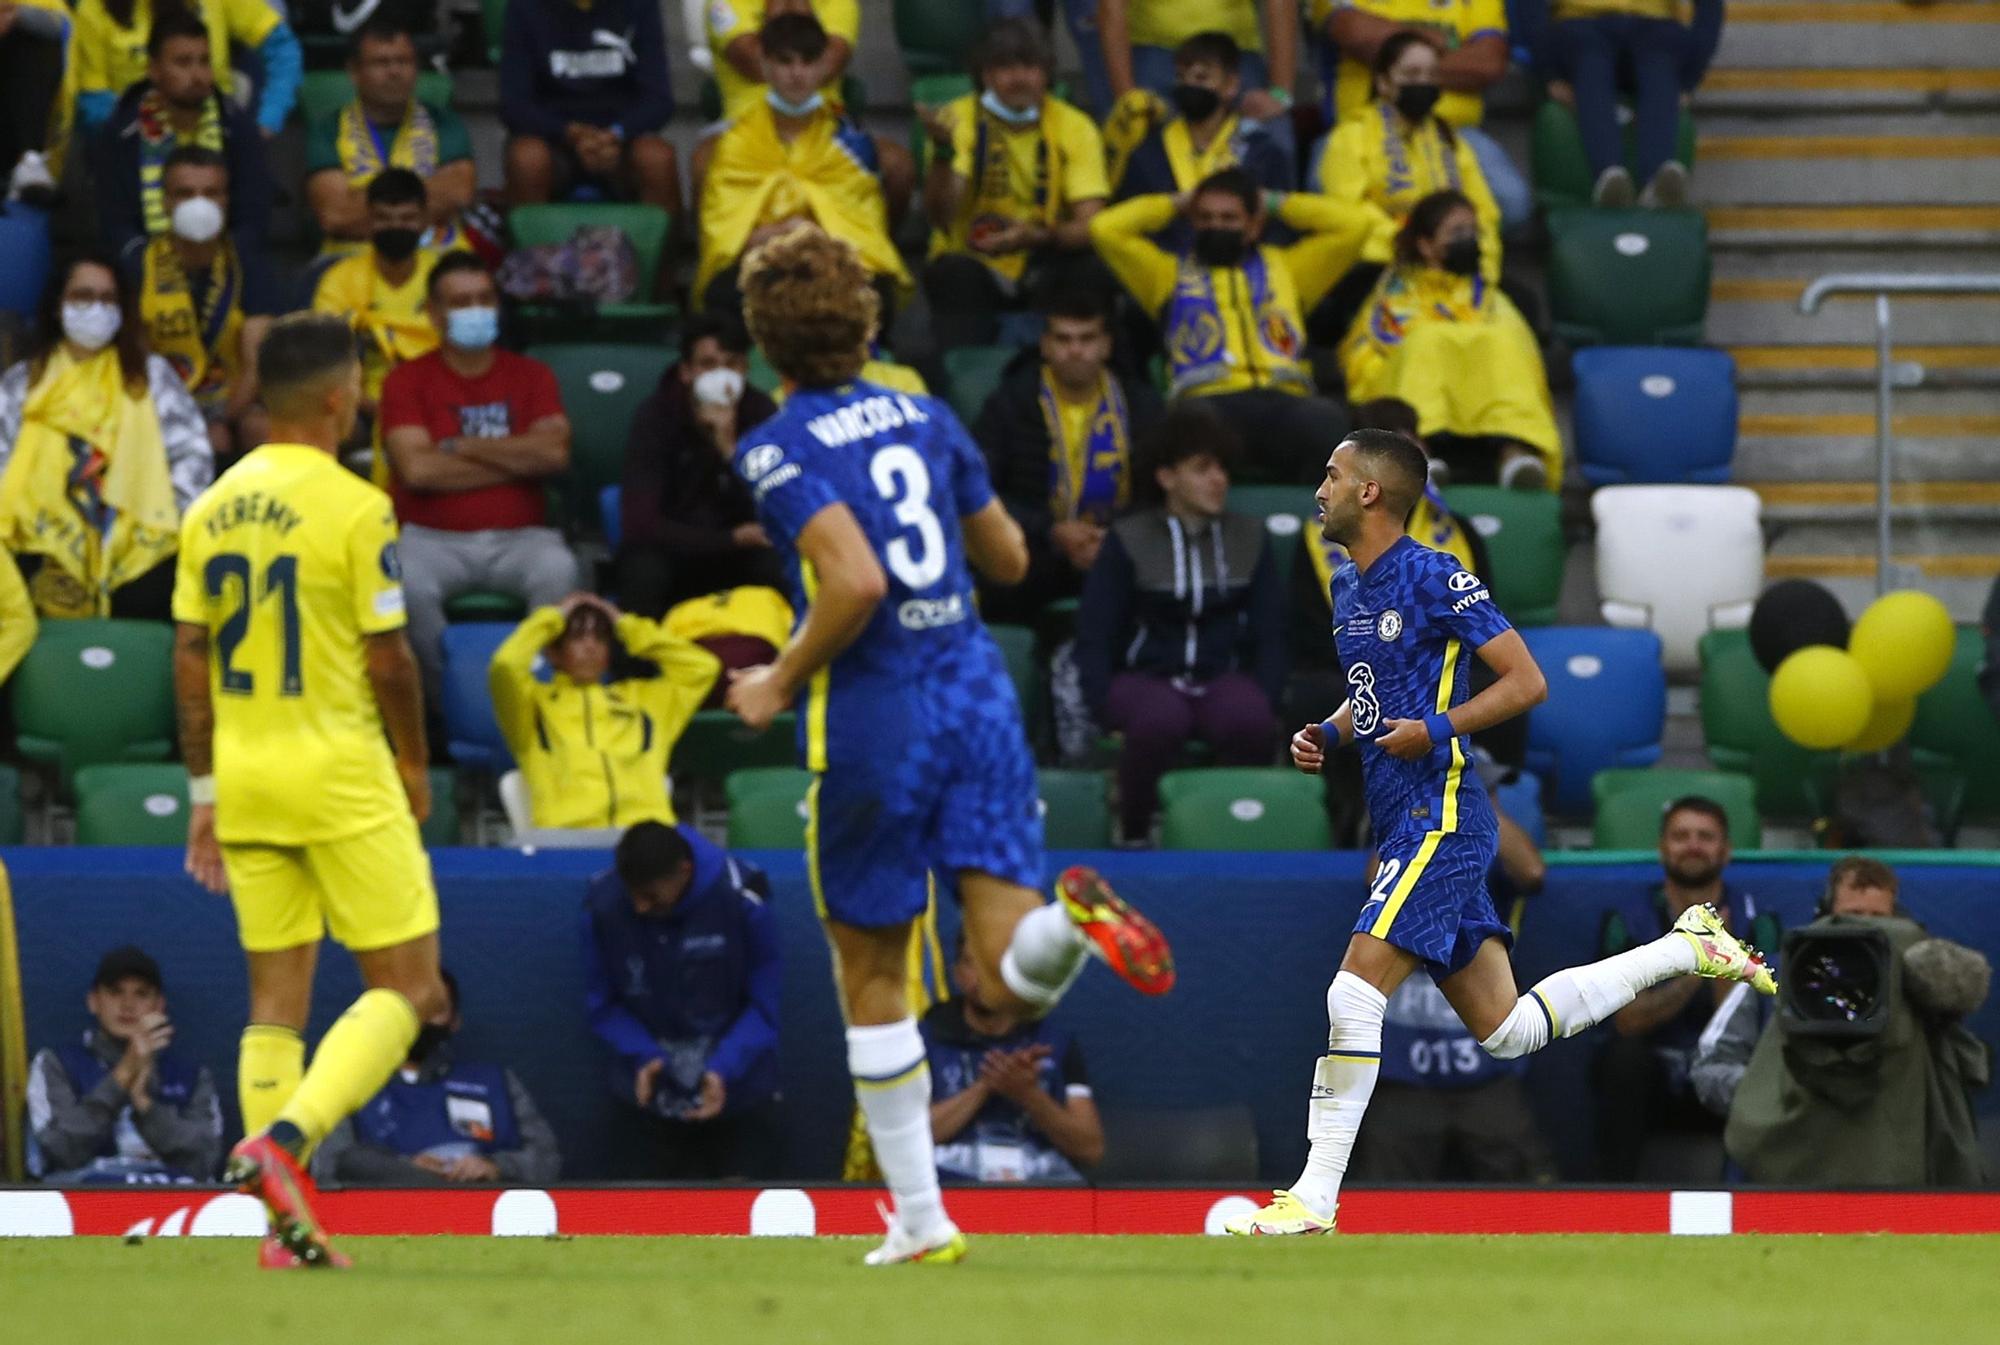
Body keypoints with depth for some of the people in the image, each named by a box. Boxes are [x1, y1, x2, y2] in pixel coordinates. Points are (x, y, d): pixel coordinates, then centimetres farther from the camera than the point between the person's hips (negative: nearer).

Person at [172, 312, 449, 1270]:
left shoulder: (211, 510, 6)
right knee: (406, 984, 1)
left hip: (244, 777, 6)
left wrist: (205, 789, 15)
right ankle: (282, 1142, -18)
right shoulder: (352, 508, -12)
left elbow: (189, 657, 8)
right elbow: (388, 656, -11)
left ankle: (286, 1224, 7)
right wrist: (414, 765, 5)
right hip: (340, 775, -6)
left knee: (276, 998, 10)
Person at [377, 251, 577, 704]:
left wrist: (462, 448, -5)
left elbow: (555, 453, -6)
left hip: (520, 537, 1)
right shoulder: (408, 381, 6)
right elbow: (417, 468, -10)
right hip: (435, 539, -1)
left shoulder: (531, 376, 12)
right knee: (408, 584, -35)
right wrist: (516, 461, -4)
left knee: (558, 572, -33)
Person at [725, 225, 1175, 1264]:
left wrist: (779, 681, -7)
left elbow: (855, 582, -21)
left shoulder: (779, 451, -8)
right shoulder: (925, 418, 11)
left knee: (870, 980, 13)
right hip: (977, 696, 4)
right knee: (1011, 983, -3)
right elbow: (1008, 557, 20)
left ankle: (919, 1217, 14)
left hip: (872, 719, -4)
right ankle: (1070, 919, -37)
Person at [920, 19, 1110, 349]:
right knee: (954, 272, -34)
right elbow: (940, 216, -22)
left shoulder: (1074, 127, -3)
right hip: (975, 264, -1)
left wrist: (1038, 238, -34)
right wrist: (943, 152, -41)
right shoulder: (958, 120, -8)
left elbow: (1090, 227, -13)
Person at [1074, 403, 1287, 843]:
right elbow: (1093, 638, 1)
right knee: (1162, 718, -39)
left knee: (1249, 719, -35)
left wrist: (1265, 702, -7)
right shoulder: (1129, 540, 2)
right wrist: (1105, 707, -13)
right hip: (1145, 678, -2)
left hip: (1223, 678, 2)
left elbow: (1269, 636, 10)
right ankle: (1134, 831, -18)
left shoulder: (1249, 539, 11)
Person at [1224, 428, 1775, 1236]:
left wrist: (1436, 730, -21)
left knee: (1355, 994, -17)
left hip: (1439, 820, -10)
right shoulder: (1348, 588, 15)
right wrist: (1327, 735, 10)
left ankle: (1316, 1196, -15)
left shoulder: (1433, 578, -12)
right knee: (1507, 1032, 11)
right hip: (1405, 827, 10)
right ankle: (1687, 948, 23)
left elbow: (1526, 681, -12)